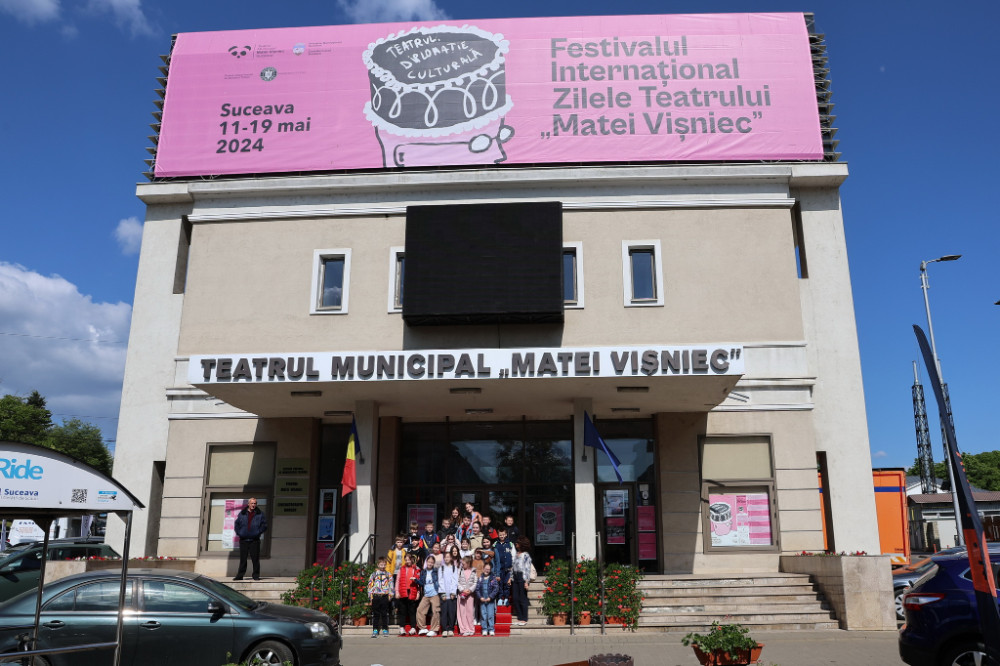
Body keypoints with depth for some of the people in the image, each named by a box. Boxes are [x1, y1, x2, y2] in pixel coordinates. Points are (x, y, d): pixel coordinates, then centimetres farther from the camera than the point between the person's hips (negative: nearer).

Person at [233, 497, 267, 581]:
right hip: (243, 539, 2)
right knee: (242, 558, 6)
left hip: (255, 540, -2)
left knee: (255, 558, -1)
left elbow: (264, 525, 3)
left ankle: (256, 575, 6)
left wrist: (258, 532, -9)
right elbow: (237, 524, 13)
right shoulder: (242, 514, 10)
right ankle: (240, 575, 14)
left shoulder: (260, 514, 5)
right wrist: (239, 533, -1)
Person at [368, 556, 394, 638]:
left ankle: (385, 629, 11)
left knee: (384, 614, 3)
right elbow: (370, 585, 8)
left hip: (385, 596, 0)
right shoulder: (374, 574, 9)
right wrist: (370, 595, 1)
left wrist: (390, 595, 1)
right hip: (375, 596, 0)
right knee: (376, 614, 1)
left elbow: (391, 585, 9)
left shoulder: (389, 575, 9)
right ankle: (375, 630, 5)